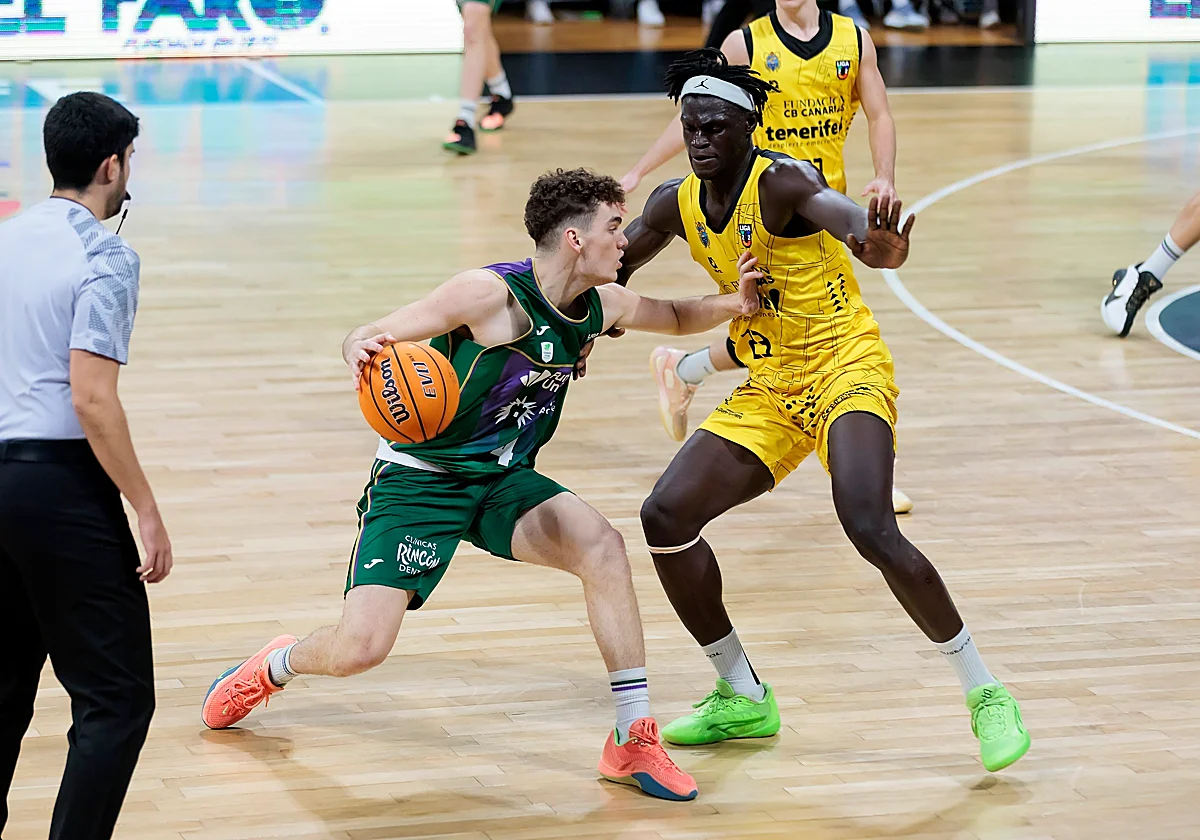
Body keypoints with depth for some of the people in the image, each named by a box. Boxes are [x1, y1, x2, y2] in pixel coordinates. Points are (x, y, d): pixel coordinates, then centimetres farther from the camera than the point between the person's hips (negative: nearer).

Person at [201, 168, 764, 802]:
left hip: (503, 480, 5)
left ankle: (633, 742, -14)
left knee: (602, 548, -23)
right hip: (417, 481, -5)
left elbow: (676, 317, 20)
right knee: (360, 649, -15)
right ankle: (272, 667, 24)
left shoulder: (603, 306, -2)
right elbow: (367, 337, -18)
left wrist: (730, 305, 0)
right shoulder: (492, 293, -23)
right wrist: (362, 351, -41)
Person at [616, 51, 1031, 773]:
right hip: (769, 390, 8)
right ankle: (744, 698, 13)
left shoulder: (781, 181, -18)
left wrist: (881, 245, -64)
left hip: (846, 368, -7)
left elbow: (841, 213, -41)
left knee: (871, 528, -28)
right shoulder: (678, 204, 4)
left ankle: (986, 693, -13)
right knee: (666, 515, -3)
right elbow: (611, 270, 21)